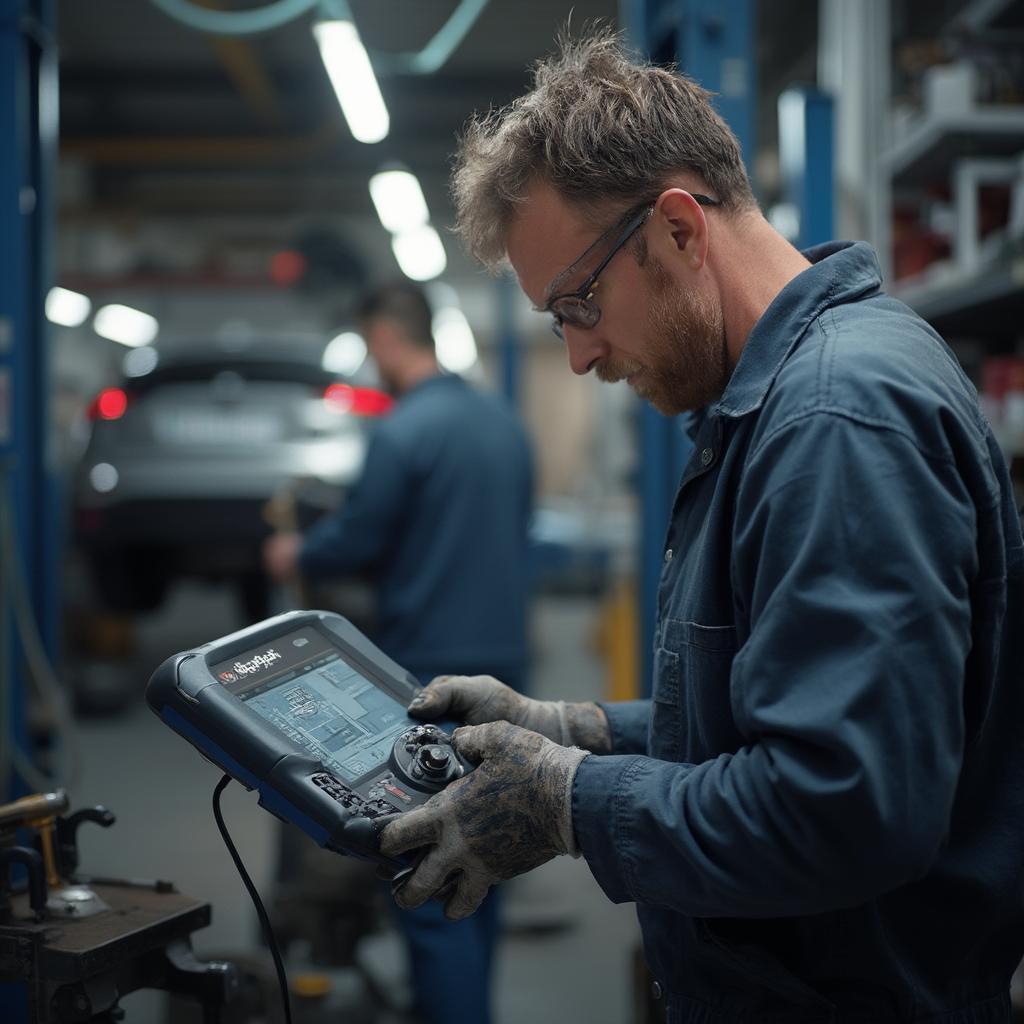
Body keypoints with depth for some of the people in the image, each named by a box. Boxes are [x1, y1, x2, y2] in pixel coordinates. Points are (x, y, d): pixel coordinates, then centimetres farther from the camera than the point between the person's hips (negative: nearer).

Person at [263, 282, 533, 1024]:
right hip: (503, 664, 8)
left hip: (429, 675, -8)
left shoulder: (404, 432, -15)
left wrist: (295, 557, 10)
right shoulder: (506, 422, 8)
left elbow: (354, 540, -10)